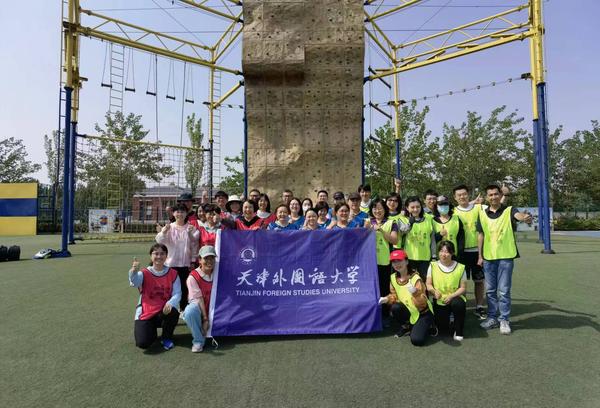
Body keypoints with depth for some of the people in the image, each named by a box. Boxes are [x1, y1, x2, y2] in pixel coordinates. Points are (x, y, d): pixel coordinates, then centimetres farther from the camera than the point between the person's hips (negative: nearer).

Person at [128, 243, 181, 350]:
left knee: (173, 312, -34)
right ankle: (152, 331, 21)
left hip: (164, 312, 1)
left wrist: (170, 303, -33)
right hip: (145, 313, 0)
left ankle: (166, 338, -2)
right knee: (143, 343, -19)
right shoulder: (144, 273, -6)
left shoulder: (173, 274, -3)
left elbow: (177, 294, -11)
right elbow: (135, 281, -30)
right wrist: (134, 271, -54)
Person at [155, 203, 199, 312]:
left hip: (186, 263, 0)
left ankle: (183, 309, 19)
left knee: (184, 287, 6)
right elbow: (159, 240, -14)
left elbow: (194, 245, 1)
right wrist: (163, 232, -32)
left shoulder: (191, 228, 2)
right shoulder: (169, 227, 1)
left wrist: (193, 261, -8)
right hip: (171, 263, 0)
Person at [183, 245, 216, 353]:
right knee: (190, 311, -35)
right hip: (198, 308, -4)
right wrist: (205, 319, -19)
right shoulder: (193, 276, -14)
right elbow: (198, 299, -16)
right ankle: (198, 341, -15)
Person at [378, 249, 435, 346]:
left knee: (416, 340, -23)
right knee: (395, 307, -28)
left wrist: (415, 293, -46)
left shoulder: (415, 278, -22)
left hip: (422, 313, -5)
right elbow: (394, 295, 6)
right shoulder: (393, 277, -6)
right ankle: (406, 327, 3)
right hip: (408, 311, 5)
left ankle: (428, 326, 11)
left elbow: (423, 304, -26)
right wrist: (387, 299, -15)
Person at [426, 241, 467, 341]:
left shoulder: (460, 267, -4)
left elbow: (463, 288, -3)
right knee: (443, 327, -10)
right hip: (439, 301, 1)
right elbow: (428, 285, -1)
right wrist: (434, 291, -23)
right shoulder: (433, 265, -1)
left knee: (458, 304, -36)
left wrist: (451, 296, -20)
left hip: (455, 298, -1)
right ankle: (447, 317, 28)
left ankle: (459, 331, -10)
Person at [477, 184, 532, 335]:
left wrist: (525, 217, -53)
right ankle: (492, 317, 24)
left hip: (506, 256, -3)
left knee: (504, 290, 2)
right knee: (490, 290, 11)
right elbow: (481, 235, 8)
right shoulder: (482, 213, 4)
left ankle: (504, 320, 15)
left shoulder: (509, 210, -5)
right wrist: (480, 256, 6)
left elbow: (518, 215, -29)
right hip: (488, 257, 3)